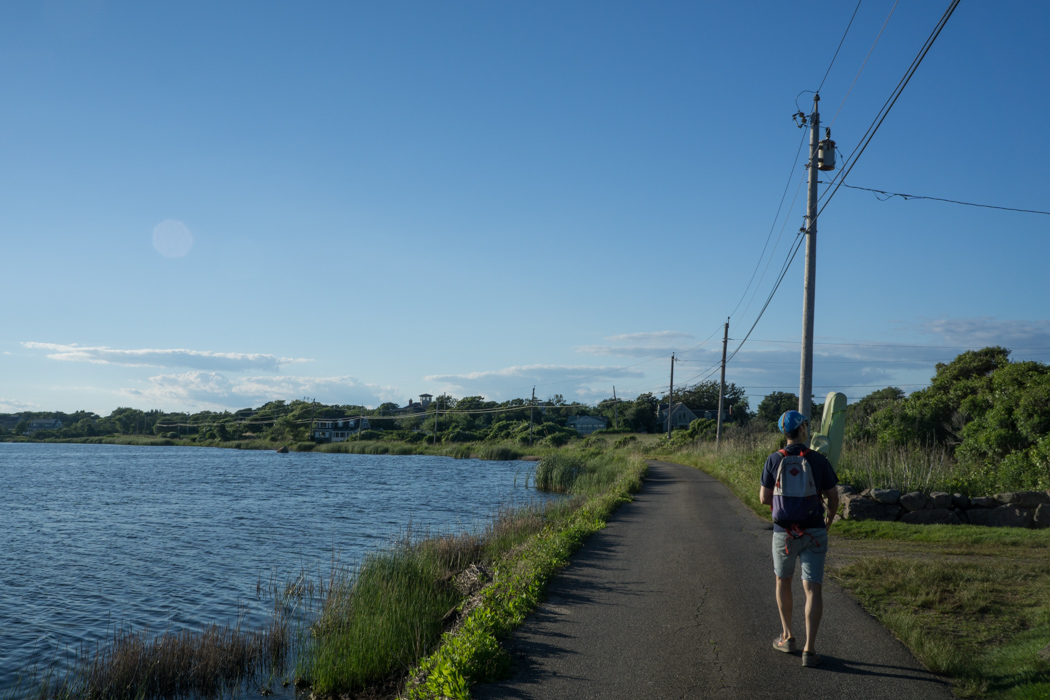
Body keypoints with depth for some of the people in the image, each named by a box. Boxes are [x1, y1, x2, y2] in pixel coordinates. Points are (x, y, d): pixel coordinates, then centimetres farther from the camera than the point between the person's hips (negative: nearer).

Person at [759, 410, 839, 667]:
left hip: (784, 532, 1)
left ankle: (787, 637, 29)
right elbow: (833, 498, 0)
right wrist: (828, 521, 22)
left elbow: (764, 498, -1)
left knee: (783, 581, 23)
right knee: (813, 590, 1)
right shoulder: (819, 461, -7)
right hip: (813, 534, -1)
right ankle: (809, 650, -8)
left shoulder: (774, 460, -6)